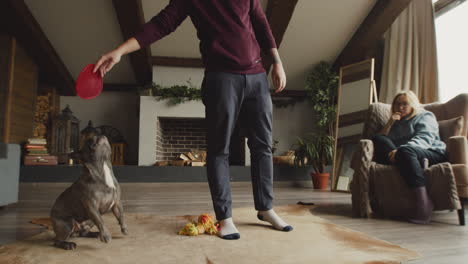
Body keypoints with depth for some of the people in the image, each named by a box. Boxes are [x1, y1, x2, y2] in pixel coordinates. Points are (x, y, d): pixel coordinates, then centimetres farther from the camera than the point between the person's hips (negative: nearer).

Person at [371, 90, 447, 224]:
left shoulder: (425, 116, 18)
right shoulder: (396, 123, 33)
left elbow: (424, 138, -5)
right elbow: (381, 140, 18)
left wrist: (400, 150, -23)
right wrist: (389, 123, 6)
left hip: (433, 153, -4)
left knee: (405, 151, -37)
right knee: (377, 139, -14)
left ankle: (423, 203, -47)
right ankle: (419, 164, -35)